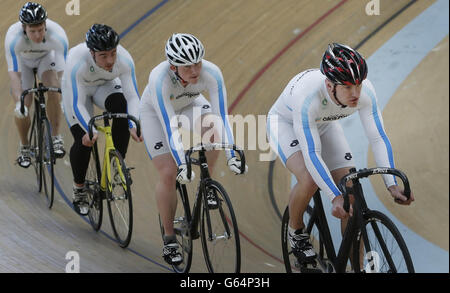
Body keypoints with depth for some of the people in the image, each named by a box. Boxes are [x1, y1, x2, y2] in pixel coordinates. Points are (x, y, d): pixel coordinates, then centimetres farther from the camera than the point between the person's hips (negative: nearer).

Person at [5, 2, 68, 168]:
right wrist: (18, 102, -50)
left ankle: (56, 138, -17)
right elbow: (14, 73, -39)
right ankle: (24, 147, 11)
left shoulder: (57, 35, -37)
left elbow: (63, 71, -33)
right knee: (22, 108, -13)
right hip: (22, 61, 0)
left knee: (54, 88, -29)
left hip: (47, 58, 0)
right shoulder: (13, 37, -38)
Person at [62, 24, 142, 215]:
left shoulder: (124, 60, -34)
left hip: (106, 85, 2)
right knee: (84, 141, -13)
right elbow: (77, 104, -37)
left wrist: (134, 126, -46)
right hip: (78, 89, -2)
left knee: (122, 110, -30)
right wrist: (90, 131, -52)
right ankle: (78, 189, 11)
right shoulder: (77, 64, -40)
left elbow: (133, 97, -30)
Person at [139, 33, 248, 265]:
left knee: (212, 125, -32)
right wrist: (181, 164, -52)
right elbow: (170, 128, -42)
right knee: (168, 173, -13)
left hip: (190, 104, 2)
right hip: (155, 112, -2)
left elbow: (222, 117, -34)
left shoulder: (211, 73, -34)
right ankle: (169, 239, 3)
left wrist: (231, 156, -44)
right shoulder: (160, 78, -40)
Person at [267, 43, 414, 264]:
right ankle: (295, 231, 0)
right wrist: (335, 197, -49)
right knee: (309, 179, -31)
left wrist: (391, 185, -35)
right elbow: (312, 155, -42)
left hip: (324, 124, 5)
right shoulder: (307, 95, -43)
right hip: (286, 122, -4)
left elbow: (379, 138, -24)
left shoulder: (365, 91, -31)